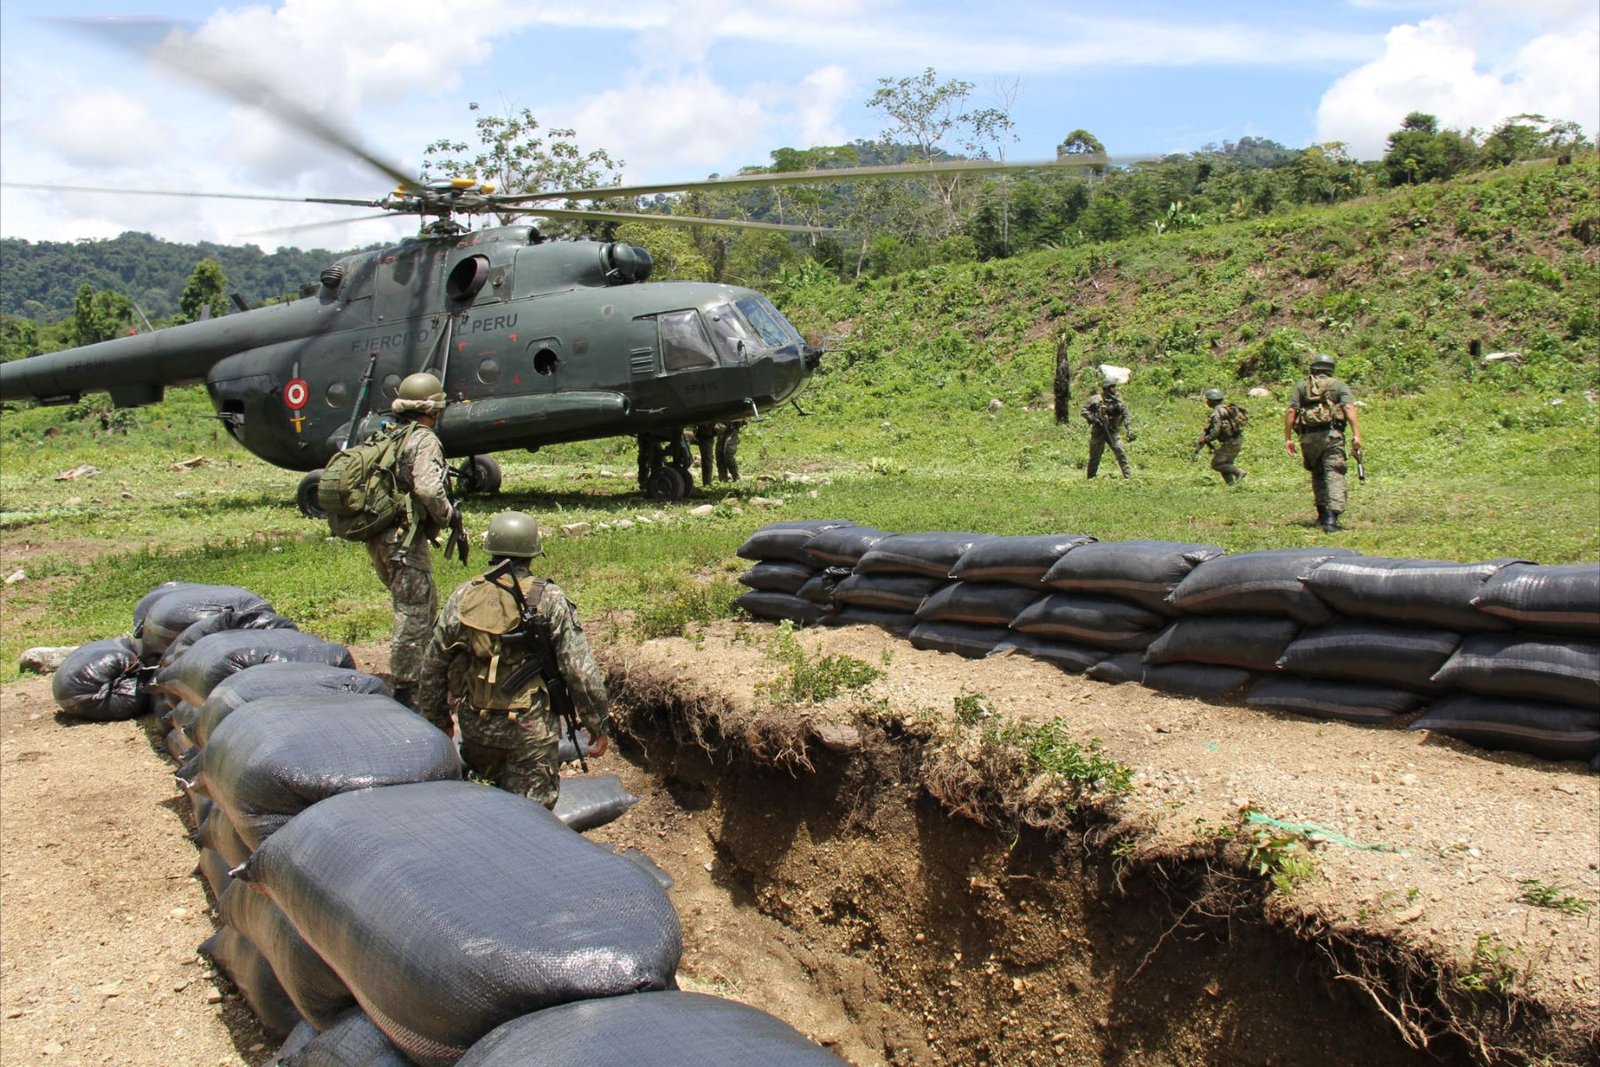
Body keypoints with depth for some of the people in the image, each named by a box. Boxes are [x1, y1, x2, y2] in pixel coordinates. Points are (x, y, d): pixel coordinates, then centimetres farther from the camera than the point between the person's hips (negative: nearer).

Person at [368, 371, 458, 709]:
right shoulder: (424, 440, -12)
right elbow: (428, 489, -27)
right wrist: (448, 515, -10)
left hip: (378, 538, 9)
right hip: (404, 540, -9)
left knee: (426, 602, 23)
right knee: (413, 614, -2)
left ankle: (423, 669, 35)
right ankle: (404, 691, 1)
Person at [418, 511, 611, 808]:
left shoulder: (462, 598, 1)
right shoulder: (550, 600, -9)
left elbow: (433, 666, 8)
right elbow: (581, 671, -10)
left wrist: (437, 718, 22)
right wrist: (599, 726, 0)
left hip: (475, 725, 3)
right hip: (531, 727, -3)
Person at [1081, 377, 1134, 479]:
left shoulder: (1118, 400, 1)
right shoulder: (1096, 399, -7)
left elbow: (1126, 415, 3)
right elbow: (1084, 410, -3)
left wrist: (1129, 430, -7)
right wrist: (1093, 418, -19)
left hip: (1113, 432, 1)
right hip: (1098, 432, -1)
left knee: (1120, 453, -13)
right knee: (1094, 457, 8)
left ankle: (1128, 477, -11)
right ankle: (1090, 479, 23)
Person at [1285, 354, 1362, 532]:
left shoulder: (1301, 386, 16)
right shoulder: (1339, 385, 12)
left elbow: (1291, 411, 4)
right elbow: (1349, 408, -4)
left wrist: (1288, 438, 4)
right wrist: (1356, 435, -10)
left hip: (1308, 437, 2)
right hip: (1331, 435, -2)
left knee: (1317, 474, 19)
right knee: (1334, 475, -7)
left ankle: (1323, 514, 22)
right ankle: (1331, 517, -20)